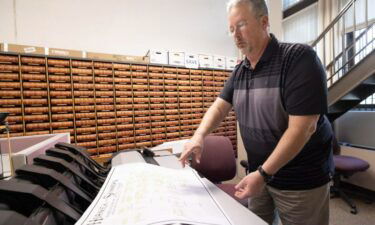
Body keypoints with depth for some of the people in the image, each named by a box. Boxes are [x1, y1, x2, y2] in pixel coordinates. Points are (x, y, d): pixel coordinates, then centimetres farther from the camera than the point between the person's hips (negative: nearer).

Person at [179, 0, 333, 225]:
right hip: (259, 172, 6)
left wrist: (263, 173, -23)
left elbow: (303, 127, -24)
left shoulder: (299, 58, -19)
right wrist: (198, 137, -15)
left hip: (300, 180, -5)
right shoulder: (240, 71, 1)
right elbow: (219, 106, 1)